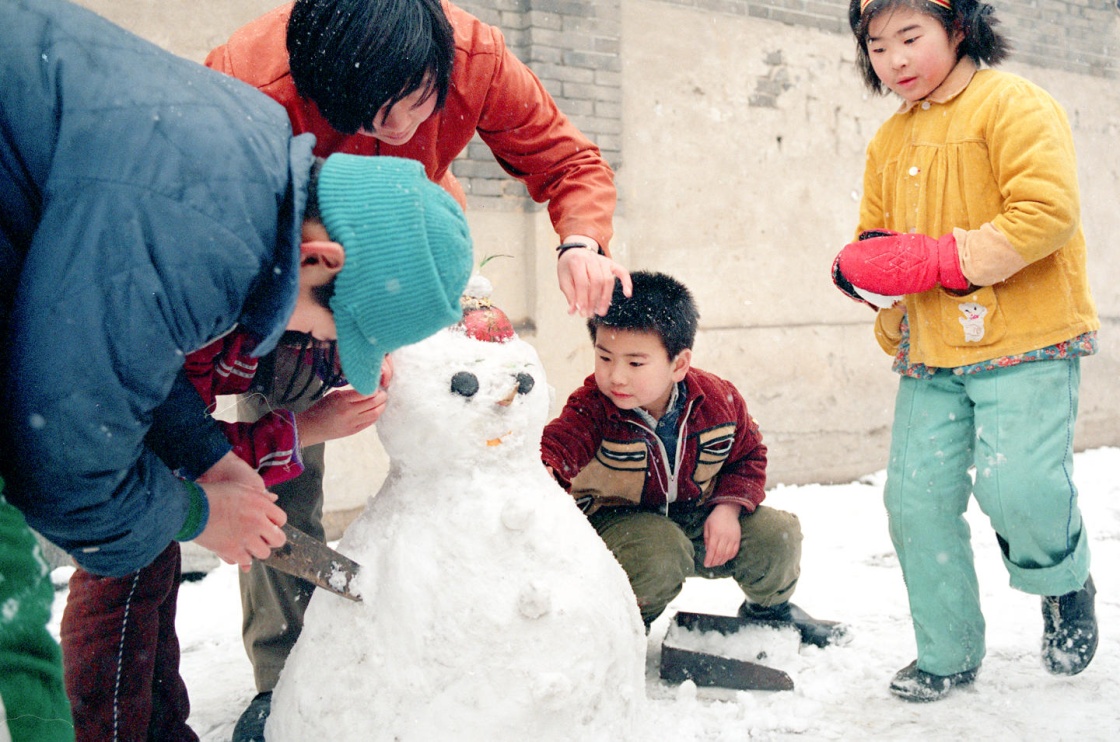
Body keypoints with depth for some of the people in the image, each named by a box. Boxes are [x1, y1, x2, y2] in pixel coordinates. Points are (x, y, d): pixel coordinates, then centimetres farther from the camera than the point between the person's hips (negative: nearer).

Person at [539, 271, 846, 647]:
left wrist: (728, 508, -15)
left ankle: (770, 608, 23)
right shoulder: (593, 408, -22)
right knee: (660, 553, -36)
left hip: (698, 516, 4)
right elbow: (559, 444, -39)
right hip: (617, 519, -3)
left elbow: (748, 455, 1)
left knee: (777, 533, -12)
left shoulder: (719, 401, -14)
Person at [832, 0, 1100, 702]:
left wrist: (945, 259, -20)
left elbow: (1049, 210, -18)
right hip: (930, 354, 7)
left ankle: (1066, 585, 18)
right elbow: (875, 241, 22)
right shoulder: (888, 142, 17)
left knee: (1015, 486, -18)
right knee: (916, 499, 2)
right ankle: (947, 655, 19)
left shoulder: (1011, 104, -6)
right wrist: (864, 265, -2)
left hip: (1024, 338, -6)